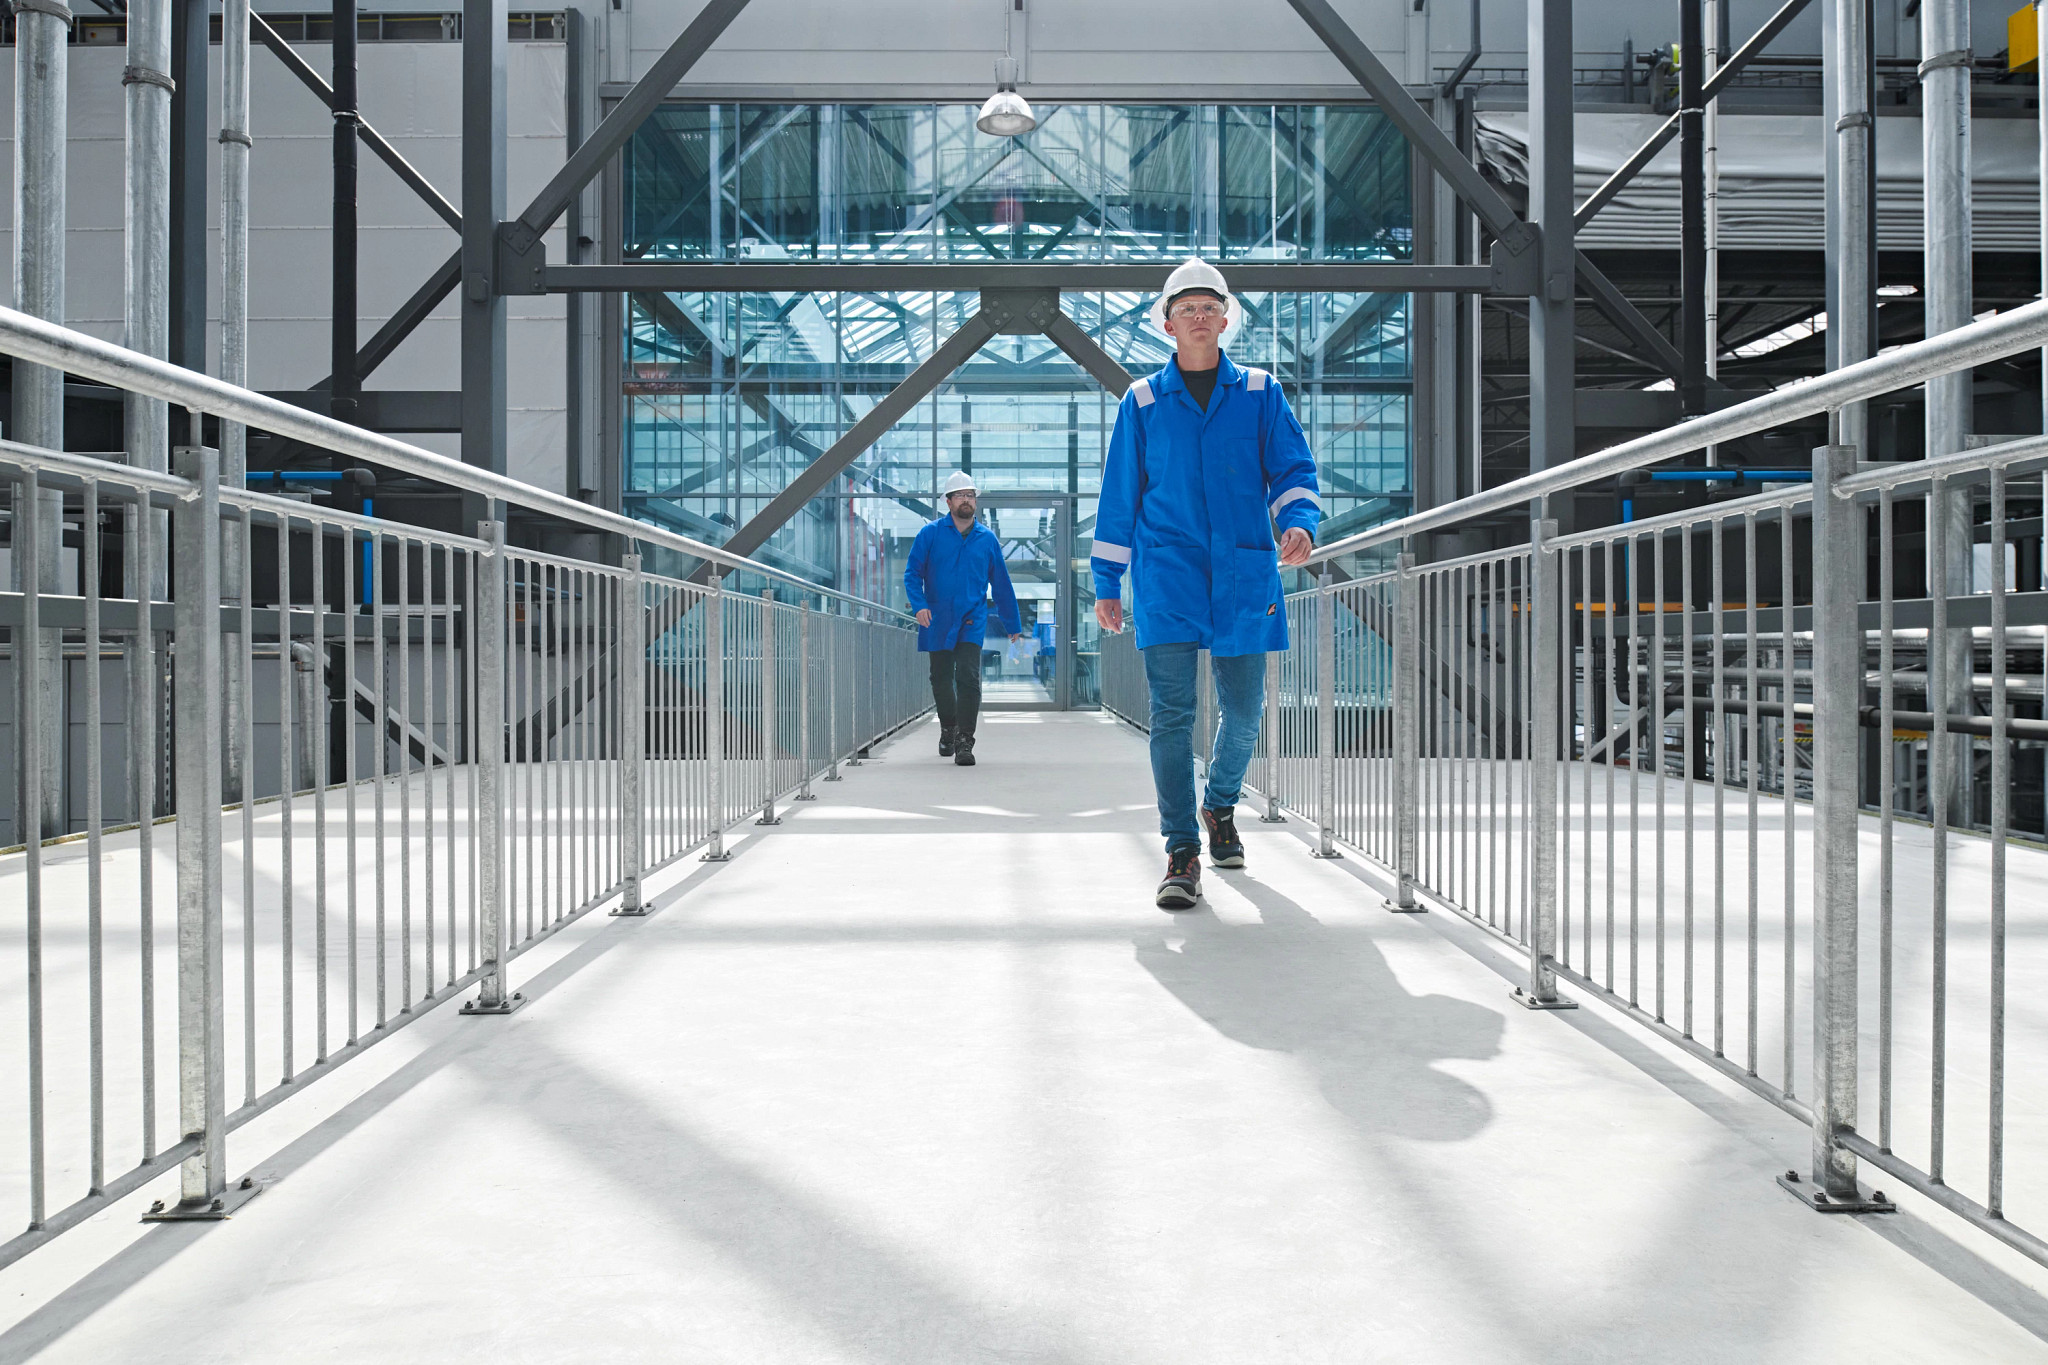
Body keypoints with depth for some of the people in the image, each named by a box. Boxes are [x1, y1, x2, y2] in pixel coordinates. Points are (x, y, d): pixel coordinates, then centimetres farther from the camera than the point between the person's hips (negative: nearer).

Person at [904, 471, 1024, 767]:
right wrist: (919, 605, -16)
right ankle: (948, 727, 38)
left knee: (969, 678, -15)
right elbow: (912, 573, 1)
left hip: (972, 622, -1)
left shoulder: (987, 539, 6)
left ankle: (965, 742, -14)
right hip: (938, 622, 1)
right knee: (941, 680, 12)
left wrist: (1013, 624, 16)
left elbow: (1001, 584, 12)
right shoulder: (930, 534, 1)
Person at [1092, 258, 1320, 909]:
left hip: (1243, 573, 1)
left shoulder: (1259, 394, 9)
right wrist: (1106, 582, 10)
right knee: (1172, 713, -9)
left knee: (1243, 710, 7)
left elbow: (1294, 470, 7)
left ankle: (1221, 806, 36)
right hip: (1167, 573, -1)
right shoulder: (1143, 402, 9)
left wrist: (1297, 521, -15)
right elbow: (1118, 496, 12)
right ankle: (1182, 853, -5)